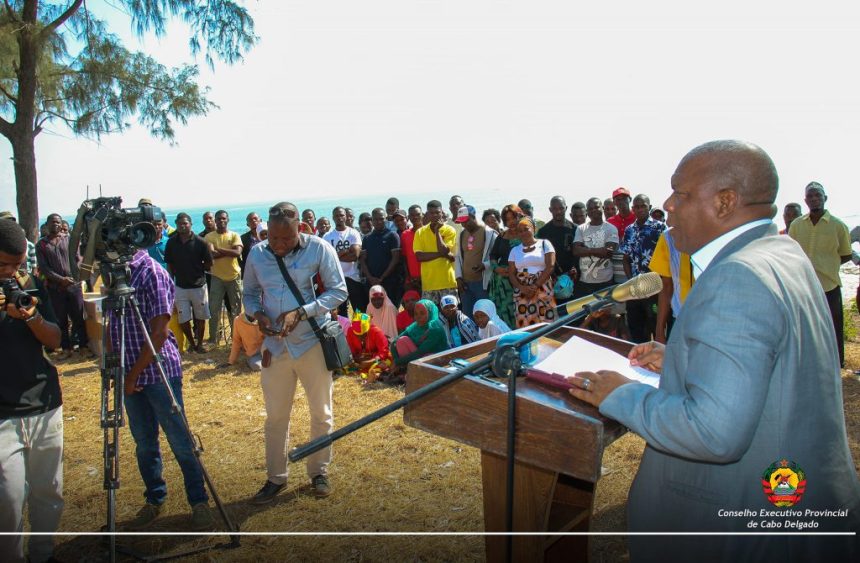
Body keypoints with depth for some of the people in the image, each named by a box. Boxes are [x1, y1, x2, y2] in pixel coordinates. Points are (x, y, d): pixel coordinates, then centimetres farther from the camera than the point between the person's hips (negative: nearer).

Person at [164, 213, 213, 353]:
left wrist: (196, 268, -4)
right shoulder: (172, 242, -2)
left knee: (201, 318, 10)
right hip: (180, 287, 2)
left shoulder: (200, 242, -9)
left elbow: (209, 264, -1)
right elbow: (169, 265, 5)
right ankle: (192, 343, 25)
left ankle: (199, 344, 27)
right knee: (183, 320, 6)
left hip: (199, 285, -2)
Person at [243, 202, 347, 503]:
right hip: (275, 344, 3)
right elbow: (250, 294, 11)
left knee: (321, 412, 11)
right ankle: (276, 477, 30)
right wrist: (258, 314, -12)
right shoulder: (257, 254, -1)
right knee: (275, 415, 13)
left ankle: (319, 472, 31)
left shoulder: (319, 249, -11)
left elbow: (338, 290, -9)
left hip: (312, 341, -2)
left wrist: (301, 312, -21)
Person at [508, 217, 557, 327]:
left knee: (545, 323, -8)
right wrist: (522, 288, -10)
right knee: (524, 324, -3)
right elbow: (511, 273, 9)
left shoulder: (544, 244, 5)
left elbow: (550, 266, -5)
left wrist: (535, 286, -12)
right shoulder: (515, 250, 14)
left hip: (543, 289, -2)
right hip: (522, 292, 3)